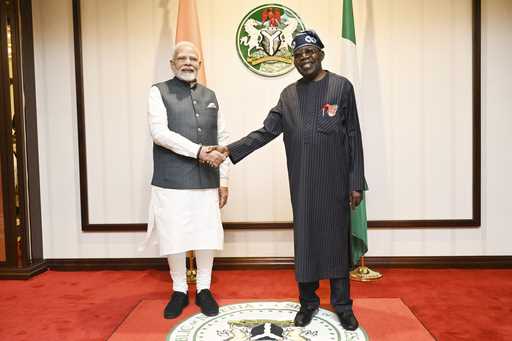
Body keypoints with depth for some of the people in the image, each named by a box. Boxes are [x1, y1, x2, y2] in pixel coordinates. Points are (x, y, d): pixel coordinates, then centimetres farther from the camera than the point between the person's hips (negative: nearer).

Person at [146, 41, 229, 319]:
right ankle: (179, 290, 25)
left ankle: (204, 289, 25)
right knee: (174, 237, 4)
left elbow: (222, 140, 12)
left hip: (207, 181, 3)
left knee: (207, 236, 7)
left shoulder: (210, 96, 14)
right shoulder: (159, 92, 2)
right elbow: (159, 132, -12)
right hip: (172, 181, -3)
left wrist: (223, 180, 7)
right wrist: (199, 151, -19)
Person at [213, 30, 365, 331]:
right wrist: (231, 149, -6)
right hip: (302, 183, 3)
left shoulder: (342, 86, 2)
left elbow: (354, 138, -1)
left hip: (334, 182, -2)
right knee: (304, 239, 7)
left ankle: (342, 305, 21)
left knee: (337, 239, 5)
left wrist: (356, 183, -5)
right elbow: (266, 131, 6)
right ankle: (308, 301, 24)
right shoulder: (289, 94, 11)